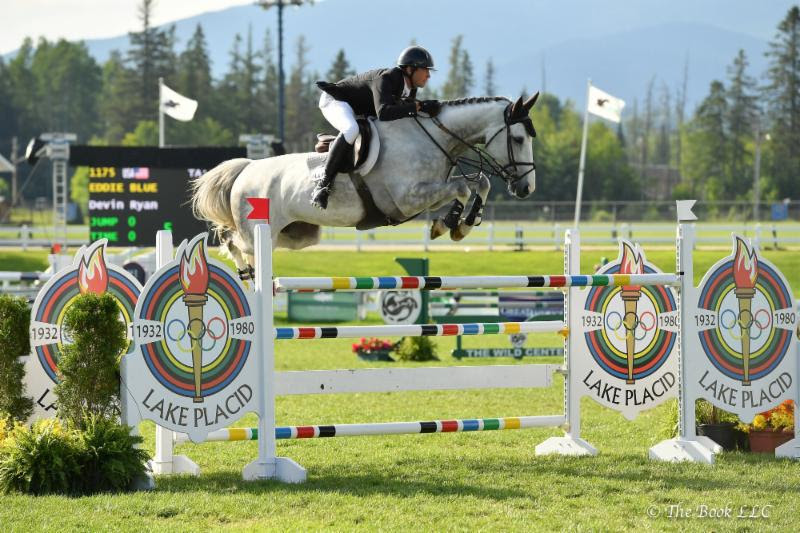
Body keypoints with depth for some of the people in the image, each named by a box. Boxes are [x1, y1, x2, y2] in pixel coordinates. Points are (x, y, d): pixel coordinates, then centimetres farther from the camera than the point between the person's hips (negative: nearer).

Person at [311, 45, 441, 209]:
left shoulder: (410, 88, -6)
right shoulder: (385, 79, -34)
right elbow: (383, 113, -48)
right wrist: (418, 106, -45)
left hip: (359, 111, 10)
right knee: (351, 130, -40)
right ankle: (323, 183, -36)